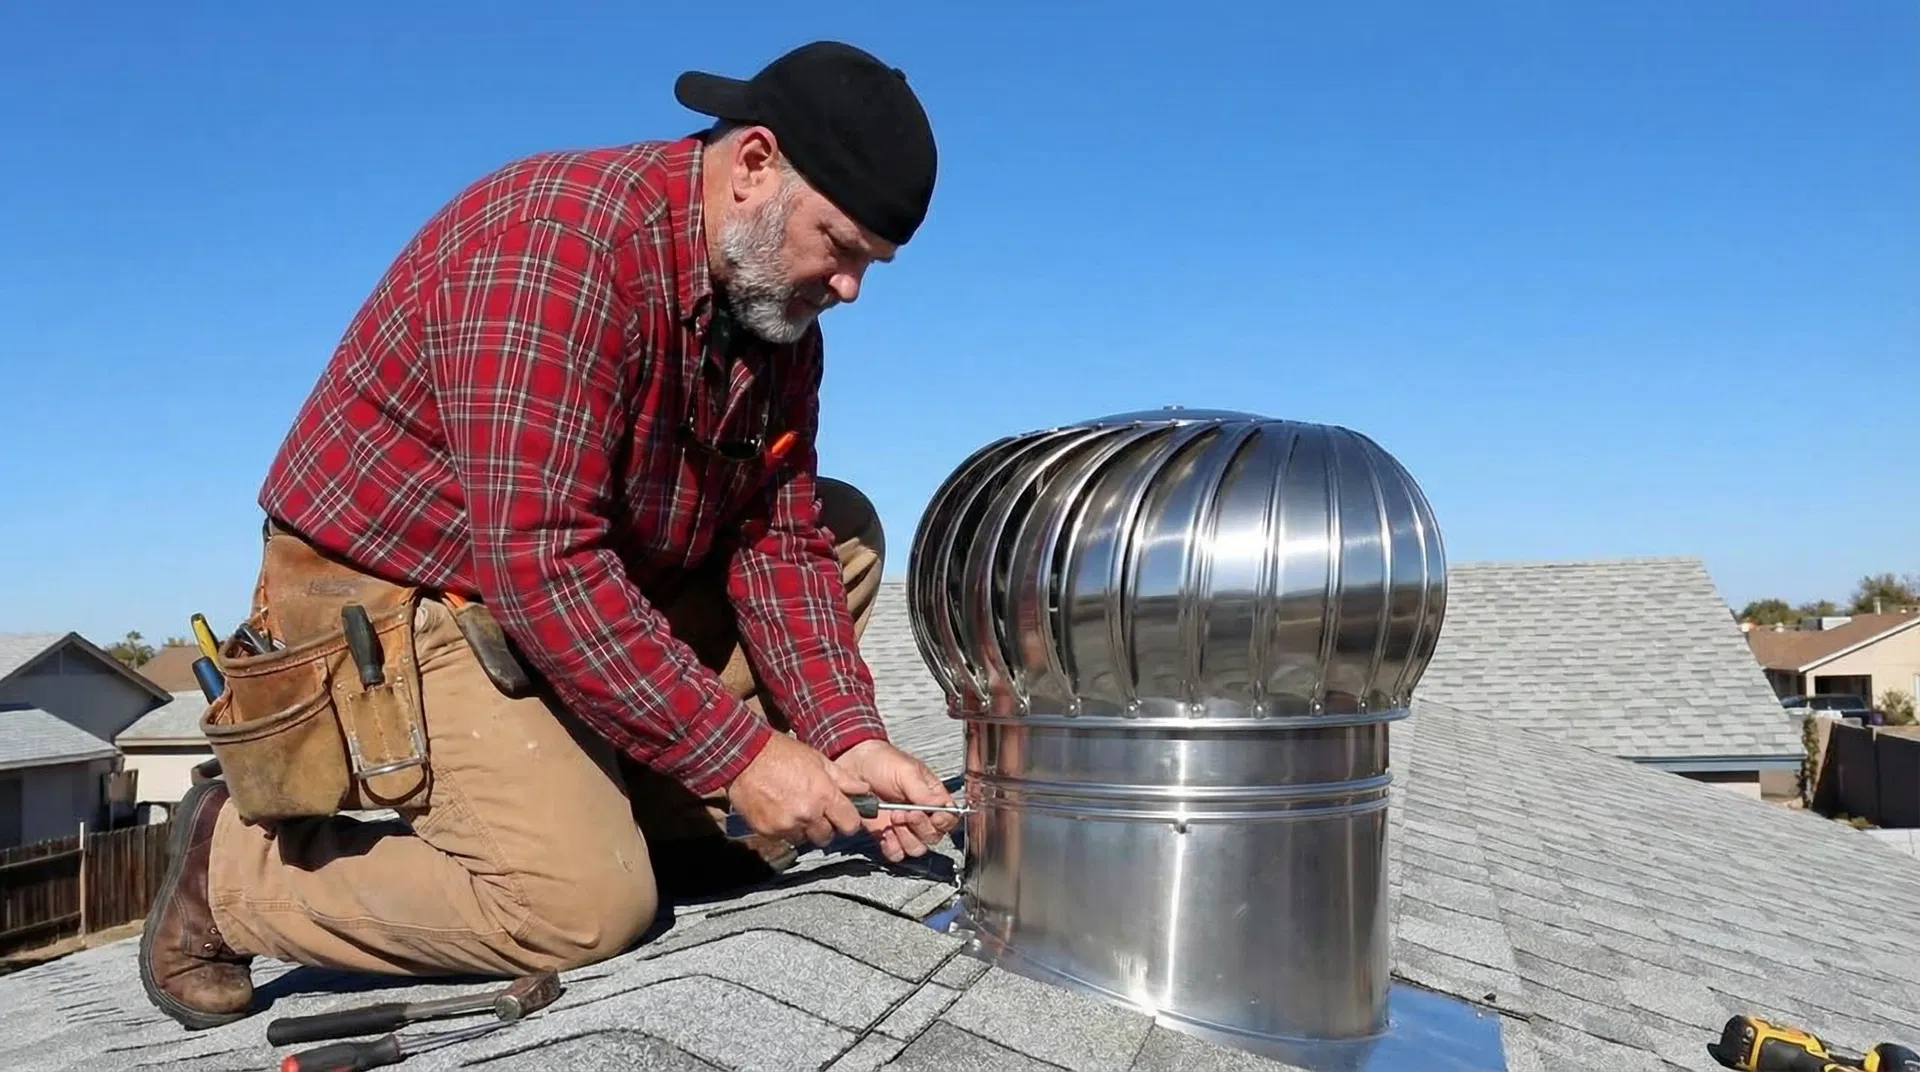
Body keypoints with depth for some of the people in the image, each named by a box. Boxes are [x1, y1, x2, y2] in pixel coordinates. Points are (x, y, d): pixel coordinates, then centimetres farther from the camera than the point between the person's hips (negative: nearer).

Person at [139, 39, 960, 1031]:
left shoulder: (777, 308, -1)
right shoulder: (561, 239, -27)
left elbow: (782, 542, -1)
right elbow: (541, 561, -32)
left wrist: (846, 737, -14)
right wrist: (738, 751, -28)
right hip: (397, 597, -8)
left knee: (841, 533, 2)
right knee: (591, 905, -20)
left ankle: (659, 810, 2)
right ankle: (231, 860, 2)